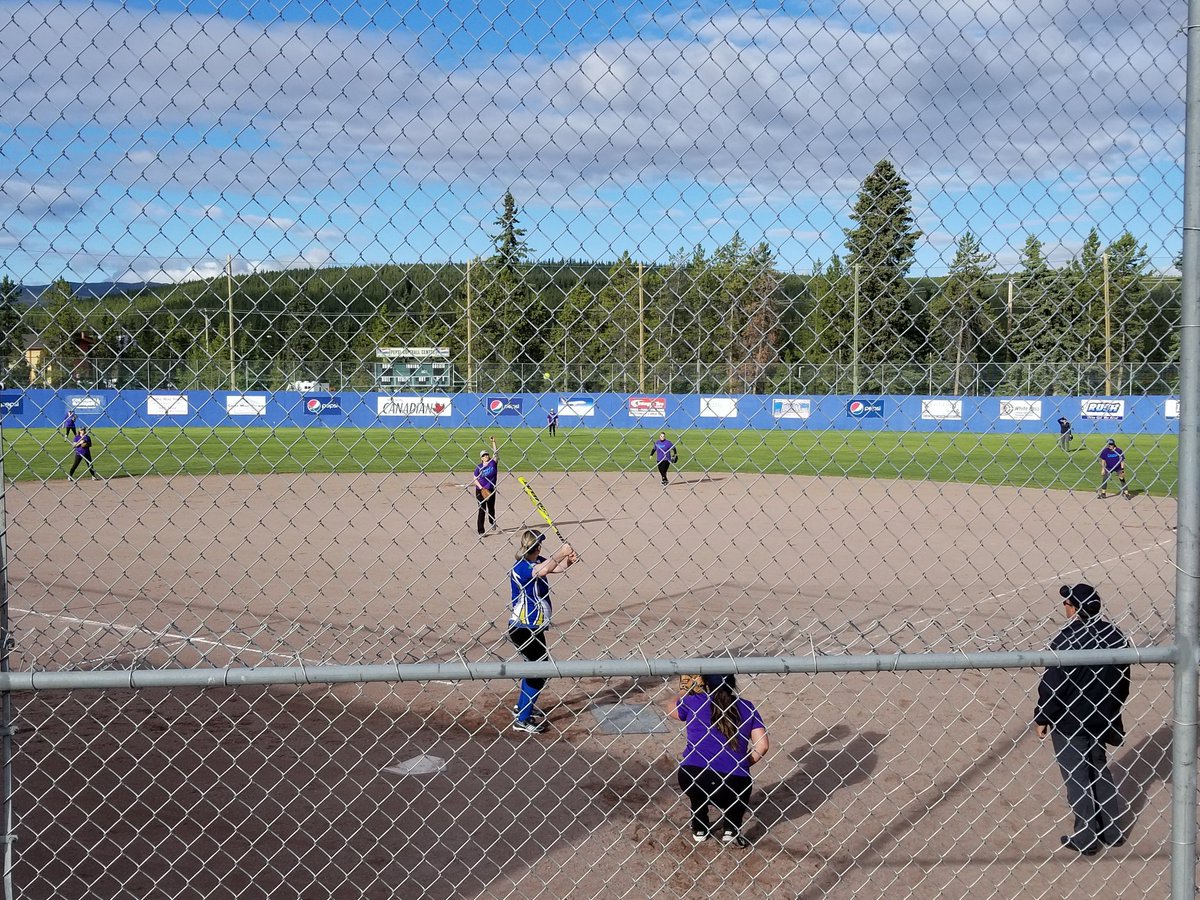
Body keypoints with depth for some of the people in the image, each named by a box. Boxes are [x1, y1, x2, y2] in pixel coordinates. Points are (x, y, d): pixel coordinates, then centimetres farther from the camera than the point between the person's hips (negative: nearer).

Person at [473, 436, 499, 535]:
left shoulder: (493, 463, -1)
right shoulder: (479, 467, -5)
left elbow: (495, 453, -14)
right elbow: (475, 479, -2)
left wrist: (493, 442, -22)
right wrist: (481, 488, -15)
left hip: (491, 490, 2)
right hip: (480, 491, -2)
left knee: (491, 508, 19)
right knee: (482, 510, -3)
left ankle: (492, 522, 48)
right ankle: (480, 531, 1)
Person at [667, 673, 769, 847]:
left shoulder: (694, 702, 9)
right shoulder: (746, 708, 11)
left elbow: (670, 708, 31)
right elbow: (762, 746, 4)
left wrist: (687, 691, 49)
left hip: (691, 777, 0)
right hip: (734, 781, 0)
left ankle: (699, 829, 30)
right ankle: (731, 830, 12)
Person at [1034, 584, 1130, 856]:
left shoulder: (1067, 639, -22)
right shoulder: (1114, 635, -1)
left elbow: (1053, 686, -20)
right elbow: (1123, 680, 9)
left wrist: (1042, 719, -8)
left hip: (1069, 722, -7)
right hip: (1102, 719, 7)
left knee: (1077, 779, 5)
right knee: (1100, 772, 21)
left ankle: (1086, 838, 13)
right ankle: (1112, 831, 29)